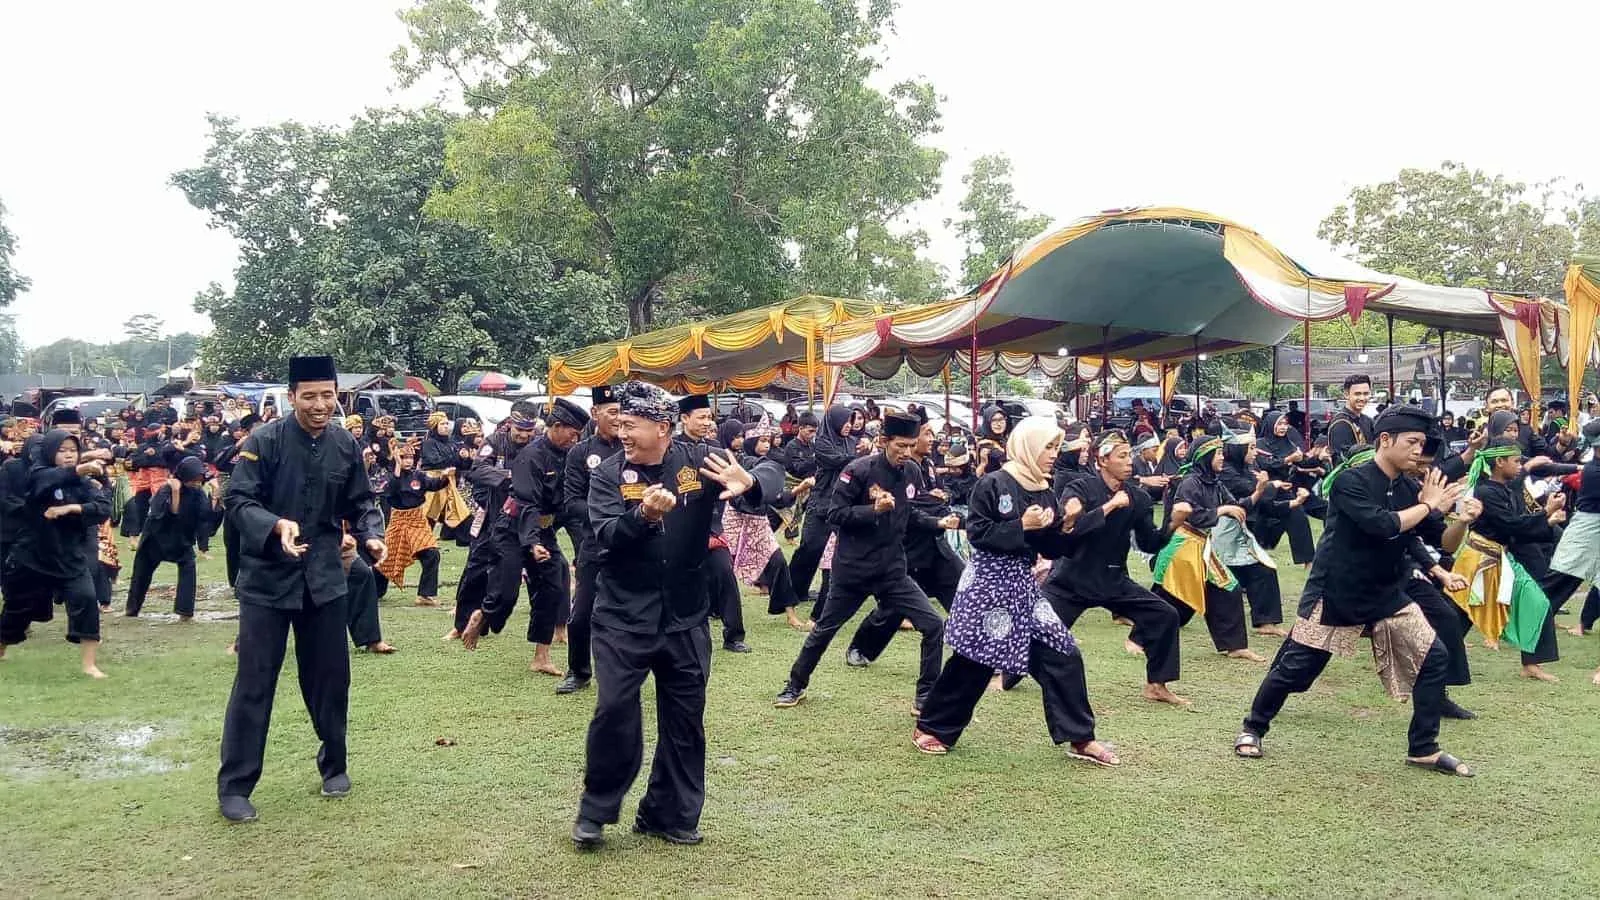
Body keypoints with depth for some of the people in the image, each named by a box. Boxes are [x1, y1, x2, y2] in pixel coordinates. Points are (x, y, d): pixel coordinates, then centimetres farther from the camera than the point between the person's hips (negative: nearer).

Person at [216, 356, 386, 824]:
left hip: (324, 578, 4)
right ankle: (234, 786, 10)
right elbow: (237, 500, -14)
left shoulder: (346, 446, 1)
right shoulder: (264, 442, -13)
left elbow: (360, 503, 9)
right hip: (267, 578, -4)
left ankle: (334, 766, 32)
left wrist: (372, 535, -10)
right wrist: (277, 526, -32)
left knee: (330, 677, 13)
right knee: (254, 682, -1)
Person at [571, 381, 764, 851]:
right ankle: (595, 811, 12)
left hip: (685, 618, 2)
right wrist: (643, 515, -40)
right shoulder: (608, 473, -6)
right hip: (622, 617, -2)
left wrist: (748, 483, -35)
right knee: (614, 710, -7)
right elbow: (605, 536, -20)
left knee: (684, 718, 10)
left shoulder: (698, 460, -6)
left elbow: (773, 474, -12)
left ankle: (668, 813, 25)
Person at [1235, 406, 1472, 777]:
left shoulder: (1411, 490, 1)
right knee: (1294, 669, 0)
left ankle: (1424, 748, 10)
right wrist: (1429, 506, -18)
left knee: (1433, 658, -3)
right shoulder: (1351, 480, -18)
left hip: (1387, 595, 6)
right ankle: (1253, 727, 22)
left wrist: (1457, 510, -16)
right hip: (1334, 594, -6)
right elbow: (1381, 525, -31)